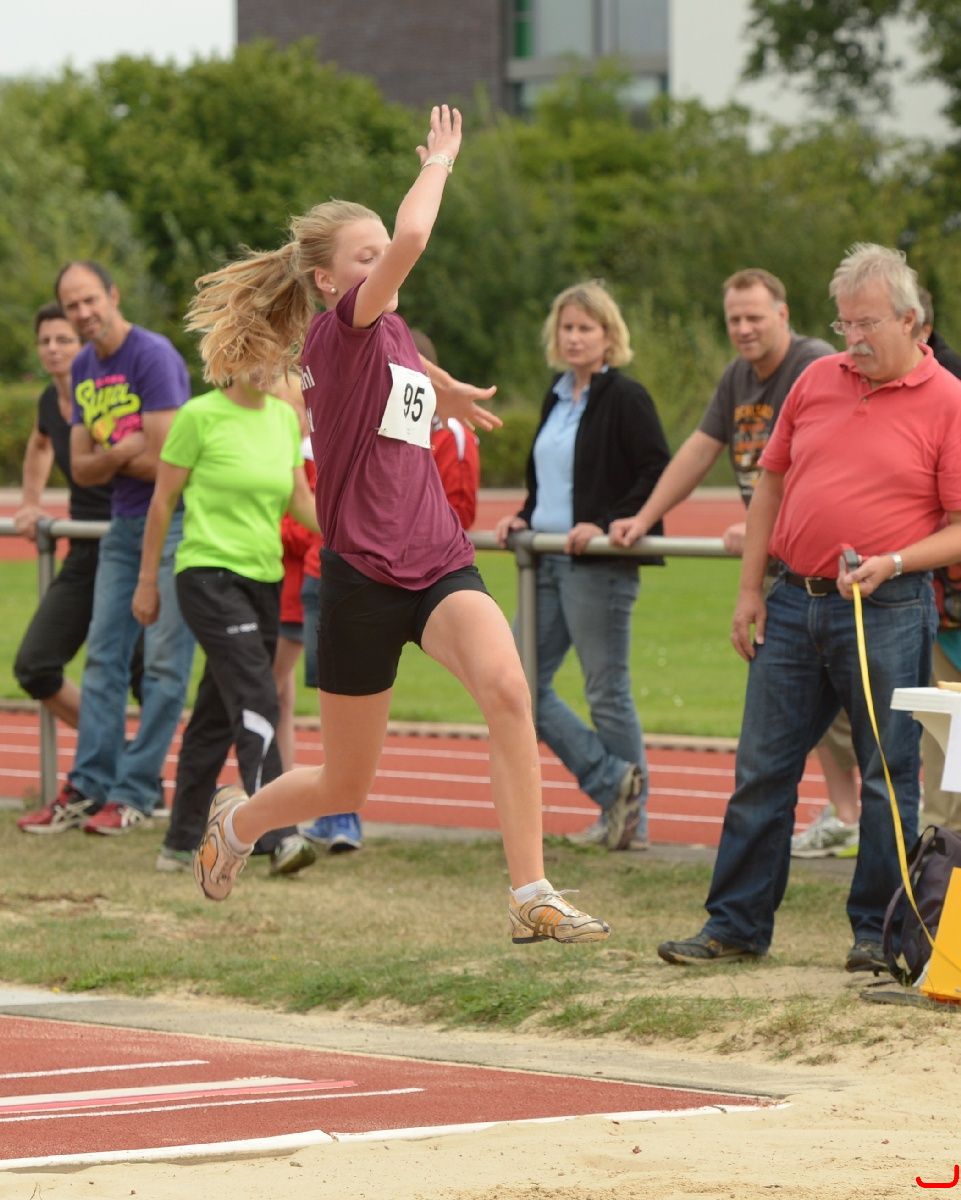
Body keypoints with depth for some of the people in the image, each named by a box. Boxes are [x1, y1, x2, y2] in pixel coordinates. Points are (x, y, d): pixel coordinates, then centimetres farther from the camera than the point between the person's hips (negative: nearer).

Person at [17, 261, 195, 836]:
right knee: (104, 655, 6)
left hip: (176, 521, -8)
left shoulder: (153, 356, -15)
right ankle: (88, 788, 8)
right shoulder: (84, 369, 9)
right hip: (124, 524, 8)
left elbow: (160, 461, -19)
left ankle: (135, 794, -5)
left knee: (164, 661, -5)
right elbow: (81, 469, 8)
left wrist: (106, 458, -3)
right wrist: (121, 453, -12)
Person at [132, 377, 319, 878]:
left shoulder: (285, 417, 11)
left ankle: (181, 843, 18)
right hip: (210, 574, -7)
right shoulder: (199, 416, -7)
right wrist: (147, 582, 1)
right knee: (255, 703, -18)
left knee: (217, 713, 11)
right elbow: (163, 501, -1)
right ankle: (278, 837, -24)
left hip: (264, 578, 7)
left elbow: (300, 499, 17)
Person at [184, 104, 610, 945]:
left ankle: (532, 898, -29)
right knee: (344, 789, 9)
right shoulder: (338, 331, -10)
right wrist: (438, 164, -11)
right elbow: (412, 238, -26)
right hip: (364, 579, -6)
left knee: (507, 688, -27)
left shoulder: (390, 334, 13)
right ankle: (236, 819, 43)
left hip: (439, 566, 6)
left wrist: (445, 390, 56)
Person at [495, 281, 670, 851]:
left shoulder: (626, 398, -9)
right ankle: (613, 783, 8)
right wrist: (524, 518, 10)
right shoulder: (557, 399, 16)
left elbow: (660, 475, -15)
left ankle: (629, 812, 8)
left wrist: (606, 526, -20)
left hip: (600, 567, -9)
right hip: (547, 560, 9)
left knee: (607, 691, -2)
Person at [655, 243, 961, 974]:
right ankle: (737, 927, 13)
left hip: (887, 613, -5)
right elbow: (771, 486, 16)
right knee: (762, 769, 7)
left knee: (888, 777, 1)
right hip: (794, 602, 5)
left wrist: (893, 563, -19)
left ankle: (879, 934, 10)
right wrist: (751, 589, 10)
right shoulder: (818, 381, 11)